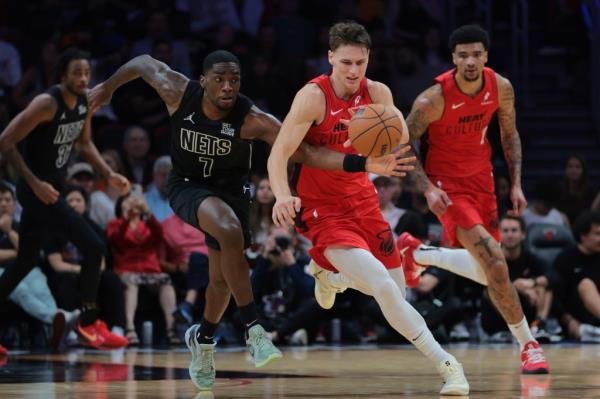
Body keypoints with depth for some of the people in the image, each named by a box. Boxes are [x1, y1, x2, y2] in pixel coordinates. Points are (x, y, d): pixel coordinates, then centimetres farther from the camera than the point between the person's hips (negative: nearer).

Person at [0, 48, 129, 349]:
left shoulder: (86, 103, 3)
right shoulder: (47, 104, -22)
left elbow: (84, 143, 19)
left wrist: (109, 175, 6)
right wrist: (34, 183, -25)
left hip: (52, 187, 9)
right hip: (38, 188, -9)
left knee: (25, 262, 15)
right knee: (93, 247, -13)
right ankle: (89, 324, 0)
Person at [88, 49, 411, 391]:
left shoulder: (251, 119, -27)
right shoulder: (179, 93, -24)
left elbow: (306, 153, -32)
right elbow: (144, 63, -5)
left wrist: (364, 165, -43)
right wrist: (108, 87, 9)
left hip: (230, 190, 2)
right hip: (188, 186, -2)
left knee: (222, 277, 9)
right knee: (230, 231, -32)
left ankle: (203, 338, 41)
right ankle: (254, 330, -25)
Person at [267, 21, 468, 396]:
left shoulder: (377, 94, -4)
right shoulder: (313, 97, -18)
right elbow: (280, 153, -24)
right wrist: (283, 196, -43)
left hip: (362, 199, 6)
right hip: (324, 209, -6)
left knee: (395, 291, 17)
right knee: (385, 289, -23)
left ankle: (327, 270, 45)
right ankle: (446, 364, -19)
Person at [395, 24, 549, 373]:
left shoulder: (501, 88, -9)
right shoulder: (433, 99, -23)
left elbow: (510, 134, 8)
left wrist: (516, 183, 1)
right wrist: (428, 188, -21)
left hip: (482, 180, 6)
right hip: (448, 184, -6)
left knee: (486, 272, 12)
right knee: (494, 259, -20)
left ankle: (416, 253, 36)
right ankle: (528, 344, -10)